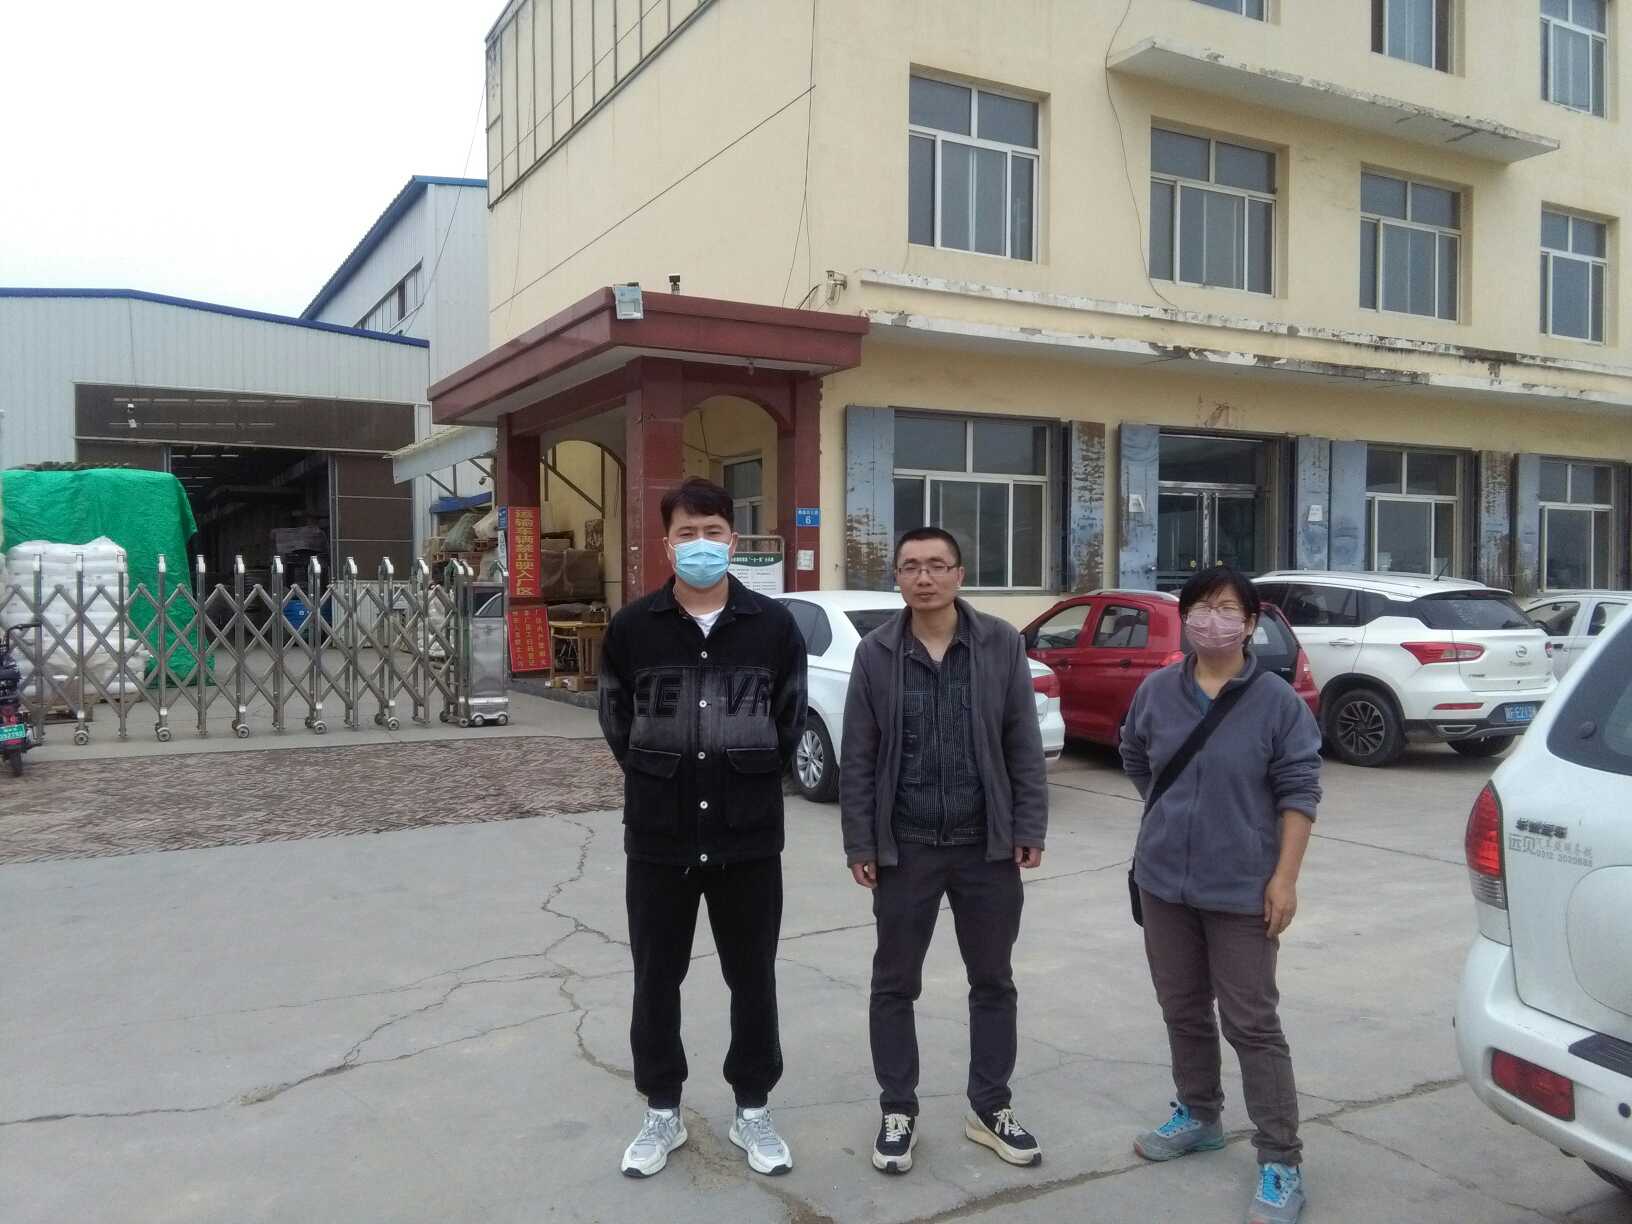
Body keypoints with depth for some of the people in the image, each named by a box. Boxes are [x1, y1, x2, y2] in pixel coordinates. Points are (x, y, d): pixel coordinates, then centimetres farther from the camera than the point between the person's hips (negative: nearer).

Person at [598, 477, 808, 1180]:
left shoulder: (773, 625, -2)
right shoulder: (633, 627, -2)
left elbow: (790, 720, 6)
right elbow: (616, 721, 6)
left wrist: (753, 779, 3)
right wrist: (655, 780, 3)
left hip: (749, 838, 0)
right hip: (657, 838, 0)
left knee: (753, 980, 11)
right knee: (656, 979, 12)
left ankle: (752, 1111, 29)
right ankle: (662, 1112, 30)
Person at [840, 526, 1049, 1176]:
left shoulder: (1001, 644, -2)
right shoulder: (876, 653, -2)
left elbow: (1024, 746, 1)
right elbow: (858, 759, -1)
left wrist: (1030, 828, -3)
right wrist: (860, 843, -3)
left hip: (987, 845, 1)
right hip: (905, 848, 0)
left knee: (993, 982, 13)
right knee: (894, 984, 9)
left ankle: (990, 1108, 30)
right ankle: (898, 1111, 26)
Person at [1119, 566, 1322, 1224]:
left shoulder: (1278, 701, -9)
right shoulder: (1157, 691, 1)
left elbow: (1298, 792, -9)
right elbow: (1136, 763, 19)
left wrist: (1285, 877, -13)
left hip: (1243, 888, -4)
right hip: (1164, 880, 5)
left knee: (1252, 1024, -1)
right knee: (1183, 1009, 18)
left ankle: (1281, 1163, 9)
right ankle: (1199, 1115, 37)